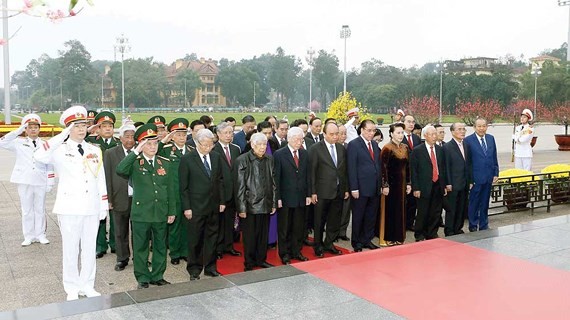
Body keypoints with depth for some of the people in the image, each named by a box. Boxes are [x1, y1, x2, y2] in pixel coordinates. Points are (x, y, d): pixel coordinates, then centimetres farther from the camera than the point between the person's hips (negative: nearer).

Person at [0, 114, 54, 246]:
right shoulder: (19, 143, 4)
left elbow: (49, 165, 6)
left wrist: (50, 182, 0)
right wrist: (18, 131, -14)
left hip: (40, 182, 1)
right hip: (24, 182, -1)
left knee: (40, 209, 8)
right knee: (27, 210, 6)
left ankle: (40, 235, 18)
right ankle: (29, 236, 16)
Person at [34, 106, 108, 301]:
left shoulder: (95, 151, 8)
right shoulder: (60, 150, -4)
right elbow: (39, 156, -27)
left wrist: (104, 205, 7)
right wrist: (63, 135, -26)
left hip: (92, 208, 3)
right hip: (69, 208, -3)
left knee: (89, 248, 11)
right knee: (70, 250, 6)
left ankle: (87, 286, 26)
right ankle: (72, 289, 21)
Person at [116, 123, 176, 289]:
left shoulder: (165, 163, 6)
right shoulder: (134, 162, -4)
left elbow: (171, 189, 8)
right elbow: (120, 170, -27)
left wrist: (172, 211, 6)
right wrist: (136, 152, -26)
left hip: (161, 213, 3)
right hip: (141, 213, -3)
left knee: (160, 246, 13)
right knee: (140, 247, 8)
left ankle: (158, 276, 28)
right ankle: (143, 278, 22)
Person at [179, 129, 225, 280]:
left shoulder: (216, 157, 5)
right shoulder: (187, 159, -9)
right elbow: (183, 186, -8)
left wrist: (222, 201, 7)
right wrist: (186, 207, -10)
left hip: (214, 206, 4)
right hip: (196, 207, -4)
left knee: (212, 238, 12)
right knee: (195, 240, 6)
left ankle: (210, 267, 26)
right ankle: (194, 269, 21)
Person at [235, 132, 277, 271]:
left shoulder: (269, 159, 7)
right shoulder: (242, 160, -9)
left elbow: (273, 182, 11)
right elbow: (240, 186, -9)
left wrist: (274, 203, 8)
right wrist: (241, 208, -11)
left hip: (266, 204, 5)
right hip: (250, 205, -4)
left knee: (264, 235, 13)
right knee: (249, 236, 6)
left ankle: (261, 260, 29)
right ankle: (249, 264, 20)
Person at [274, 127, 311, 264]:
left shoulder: (305, 154, 8)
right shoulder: (279, 154, -7)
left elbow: (307, 176, 10)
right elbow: (276, 178, -8)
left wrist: (308, 195, 6)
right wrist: (278, 198, -11)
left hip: (301, 198, 4)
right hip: (285, 198, -4)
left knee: (299, 227, 12)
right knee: (284, 228, 7)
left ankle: (296, 252, 26)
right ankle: (285, 254, 19)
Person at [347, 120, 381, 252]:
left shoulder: (375, 145, 13)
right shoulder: (353, 145, -8)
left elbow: (379, 165, 17)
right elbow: (351, 168, -12)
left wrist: (380, 184, 10)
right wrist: (354, 188, -16)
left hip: (375, 189, 6)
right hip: (361, 189, -6)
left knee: (371, 217, 13)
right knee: (358, 217, 6)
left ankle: (367, 240, 26)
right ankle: (356, 243, 19)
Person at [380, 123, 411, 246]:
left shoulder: (405, 148, 9)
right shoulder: (387, 148, -12)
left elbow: (407, 166, 12)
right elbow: (383, 168, -15)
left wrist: (408, 183, 9)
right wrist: (385, 185, -18)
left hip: (401, 183, 7)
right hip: (391, 182, -7)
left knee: (400, 210, 12)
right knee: (389, 210, 1)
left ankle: (399, 237, 23)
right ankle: (387, 239, 12)